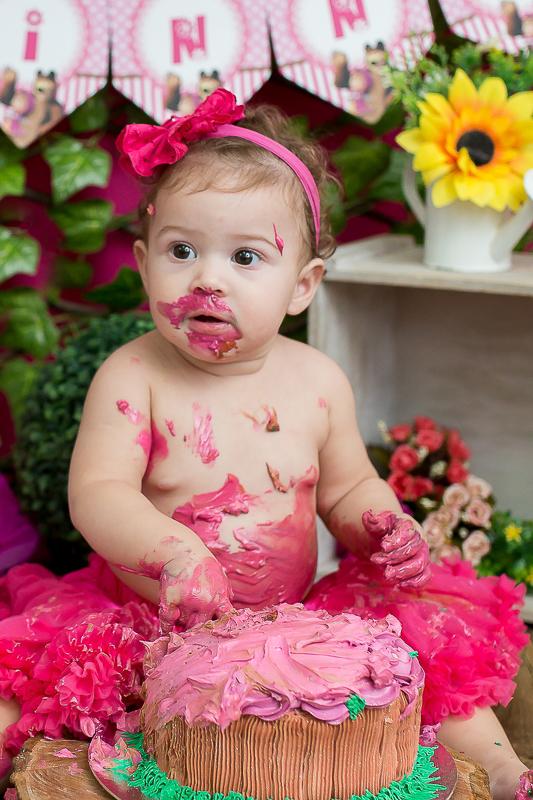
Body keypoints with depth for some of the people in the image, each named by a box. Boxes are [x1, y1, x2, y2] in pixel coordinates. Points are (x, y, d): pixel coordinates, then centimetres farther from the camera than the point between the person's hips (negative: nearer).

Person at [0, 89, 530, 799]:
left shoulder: (318, 382, -1)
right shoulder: (131, 377, -11)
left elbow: (347, 487, 12)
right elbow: (97, 493, -20)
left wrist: (383, 526, -10)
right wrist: (175, 553, -38)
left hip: (291, 626, 3)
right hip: (145, 627, -2)